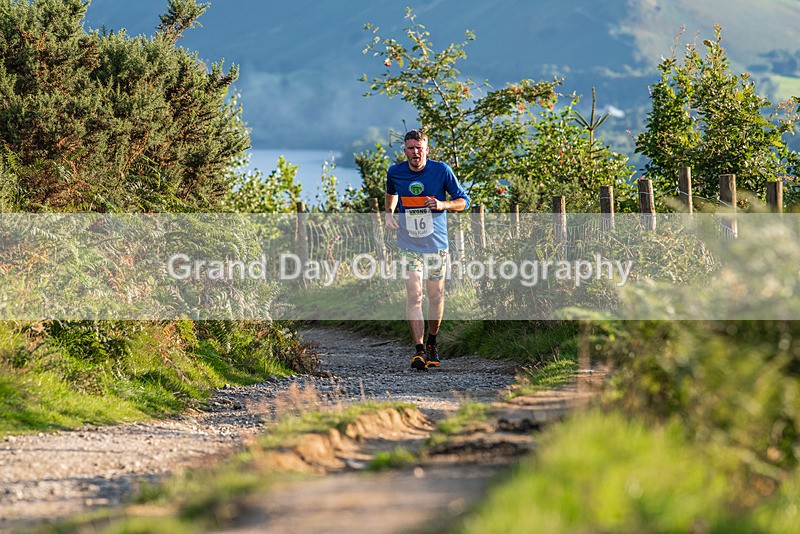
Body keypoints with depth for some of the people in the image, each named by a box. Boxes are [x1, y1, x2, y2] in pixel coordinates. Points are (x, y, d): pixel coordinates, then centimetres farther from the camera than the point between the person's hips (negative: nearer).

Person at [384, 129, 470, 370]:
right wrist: (389, 212, 6)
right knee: (414, 296, -13)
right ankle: (419, 351, -18)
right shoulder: (395, 172, -1)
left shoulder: (441, 170, -7)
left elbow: (463, 200, 0)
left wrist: (442, 205, -18)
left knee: (435, 296, 8)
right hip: (409, 245, 0)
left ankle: (432, 343, 30)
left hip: (436, 244, 0)